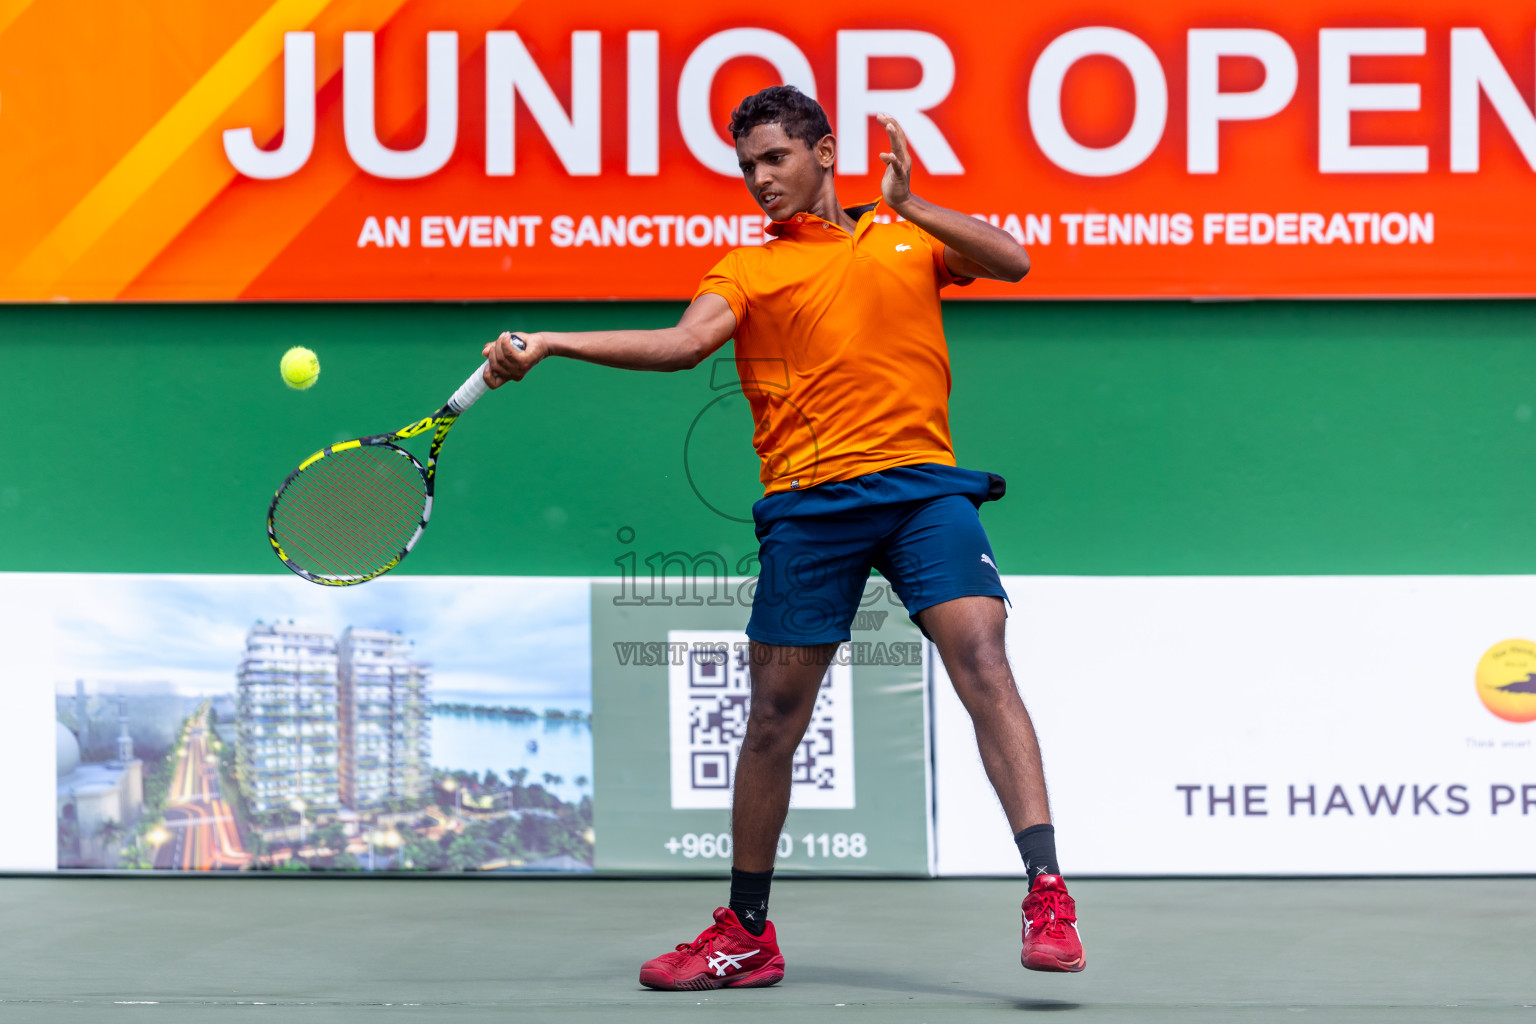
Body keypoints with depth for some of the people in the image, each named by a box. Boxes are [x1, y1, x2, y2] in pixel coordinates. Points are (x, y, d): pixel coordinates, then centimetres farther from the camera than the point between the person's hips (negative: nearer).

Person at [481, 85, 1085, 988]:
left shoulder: (907, 237, 17)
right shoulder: (748, 269, 12)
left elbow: (1013, 262, 3)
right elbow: (682, 344, -5)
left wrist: (910, 204, -9)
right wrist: (547, 345, -18)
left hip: (923, 483, 0)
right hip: (810, 500, 1)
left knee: (983, 663, -19)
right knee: (775, 718, 4)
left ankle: (1048, 897, -21)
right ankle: (746, 936, 18)